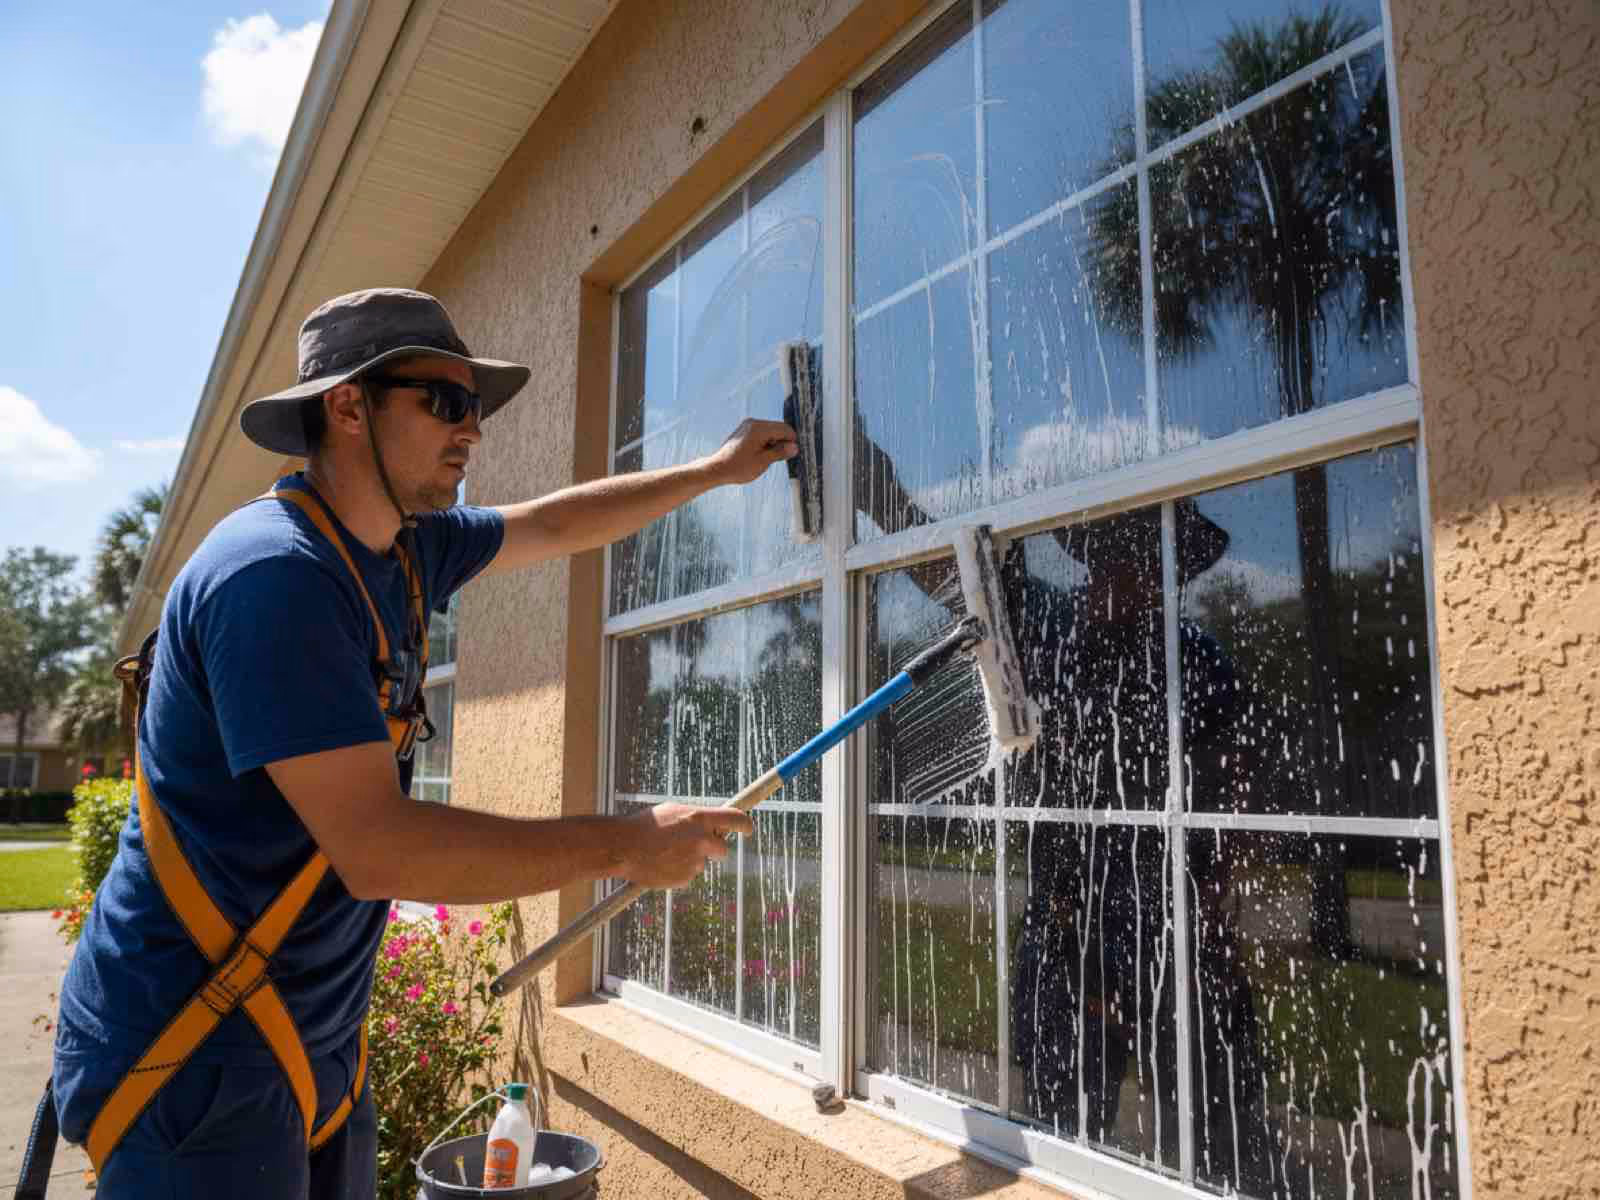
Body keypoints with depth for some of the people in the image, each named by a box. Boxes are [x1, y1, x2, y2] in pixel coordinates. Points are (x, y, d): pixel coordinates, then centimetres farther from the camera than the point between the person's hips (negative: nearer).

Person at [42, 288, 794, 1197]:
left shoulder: (404, 548, 3)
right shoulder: (276, 574, -24)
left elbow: (557, 524, 20)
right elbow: (377, 847, -29)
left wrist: (716, 471, 25)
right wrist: (628, 846, -22)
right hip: (194, 1053, -8)